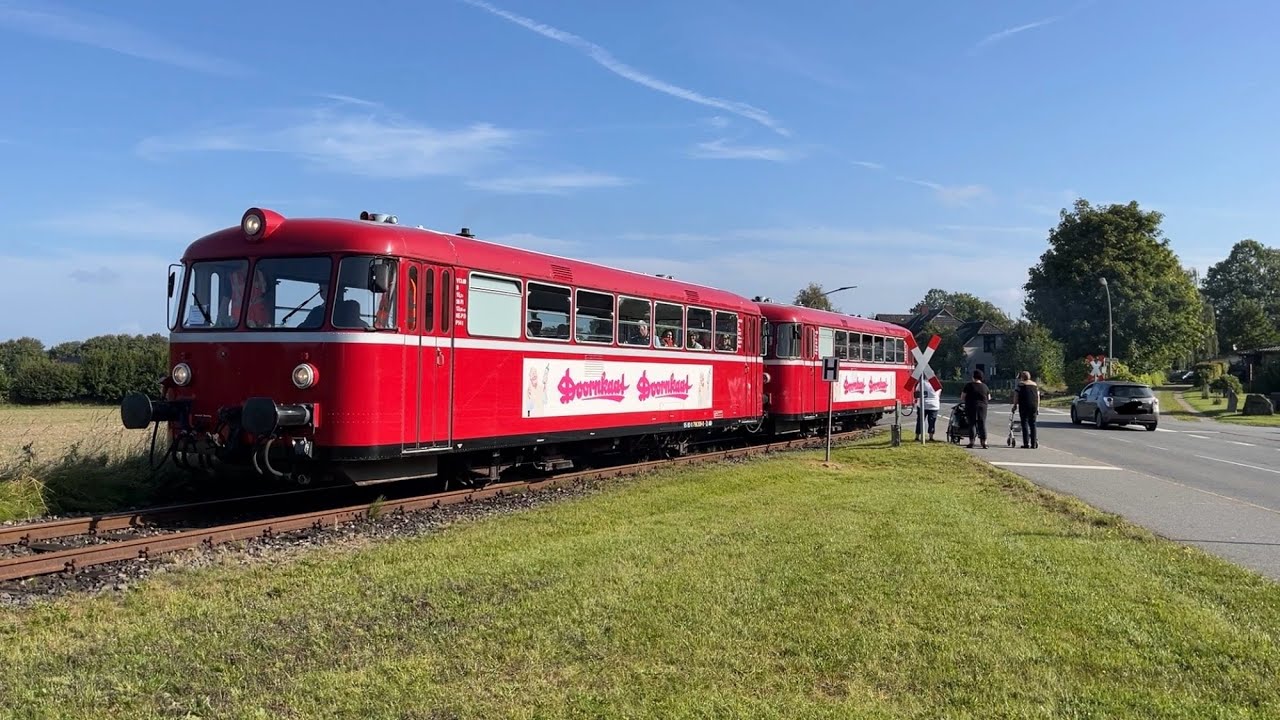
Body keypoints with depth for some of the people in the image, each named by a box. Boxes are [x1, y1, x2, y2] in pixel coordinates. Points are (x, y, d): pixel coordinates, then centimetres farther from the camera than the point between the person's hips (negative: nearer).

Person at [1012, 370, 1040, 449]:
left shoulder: (1020, 384, 0)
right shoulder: (1035, 384, 16)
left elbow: (1016, 395, -4)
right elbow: (1038, 396, 16)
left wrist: (1015, 405, 4)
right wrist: (1037, 407, 20)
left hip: (1024, 406, -5)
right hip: (1034, 406, 5)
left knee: (1025, 424, -2)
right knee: (1033, 424, 10)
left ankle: (1026, 443, -7)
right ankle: (1034, 443, 8)